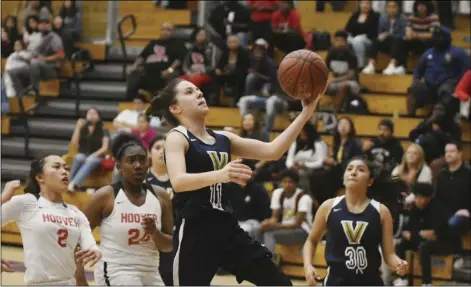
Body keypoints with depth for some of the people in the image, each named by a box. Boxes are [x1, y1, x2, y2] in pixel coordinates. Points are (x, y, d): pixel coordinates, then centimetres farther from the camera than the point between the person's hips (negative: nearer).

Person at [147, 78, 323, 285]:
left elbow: (272, 151, 11)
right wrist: (220, 175, -41)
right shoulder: (177, 138, -5)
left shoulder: (224, 139, 16)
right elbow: (178, 181, -24)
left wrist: (306, 114, 3)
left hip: (227, 229, 7)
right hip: (195, 231, -7)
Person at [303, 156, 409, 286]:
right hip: (337, 283, 0)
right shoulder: (329, 207, 1)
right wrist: (308, 265, -2)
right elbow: (311, 241, 15)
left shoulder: (381, 211, 0)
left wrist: (399, 264, -20)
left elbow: (389, 253, 2)